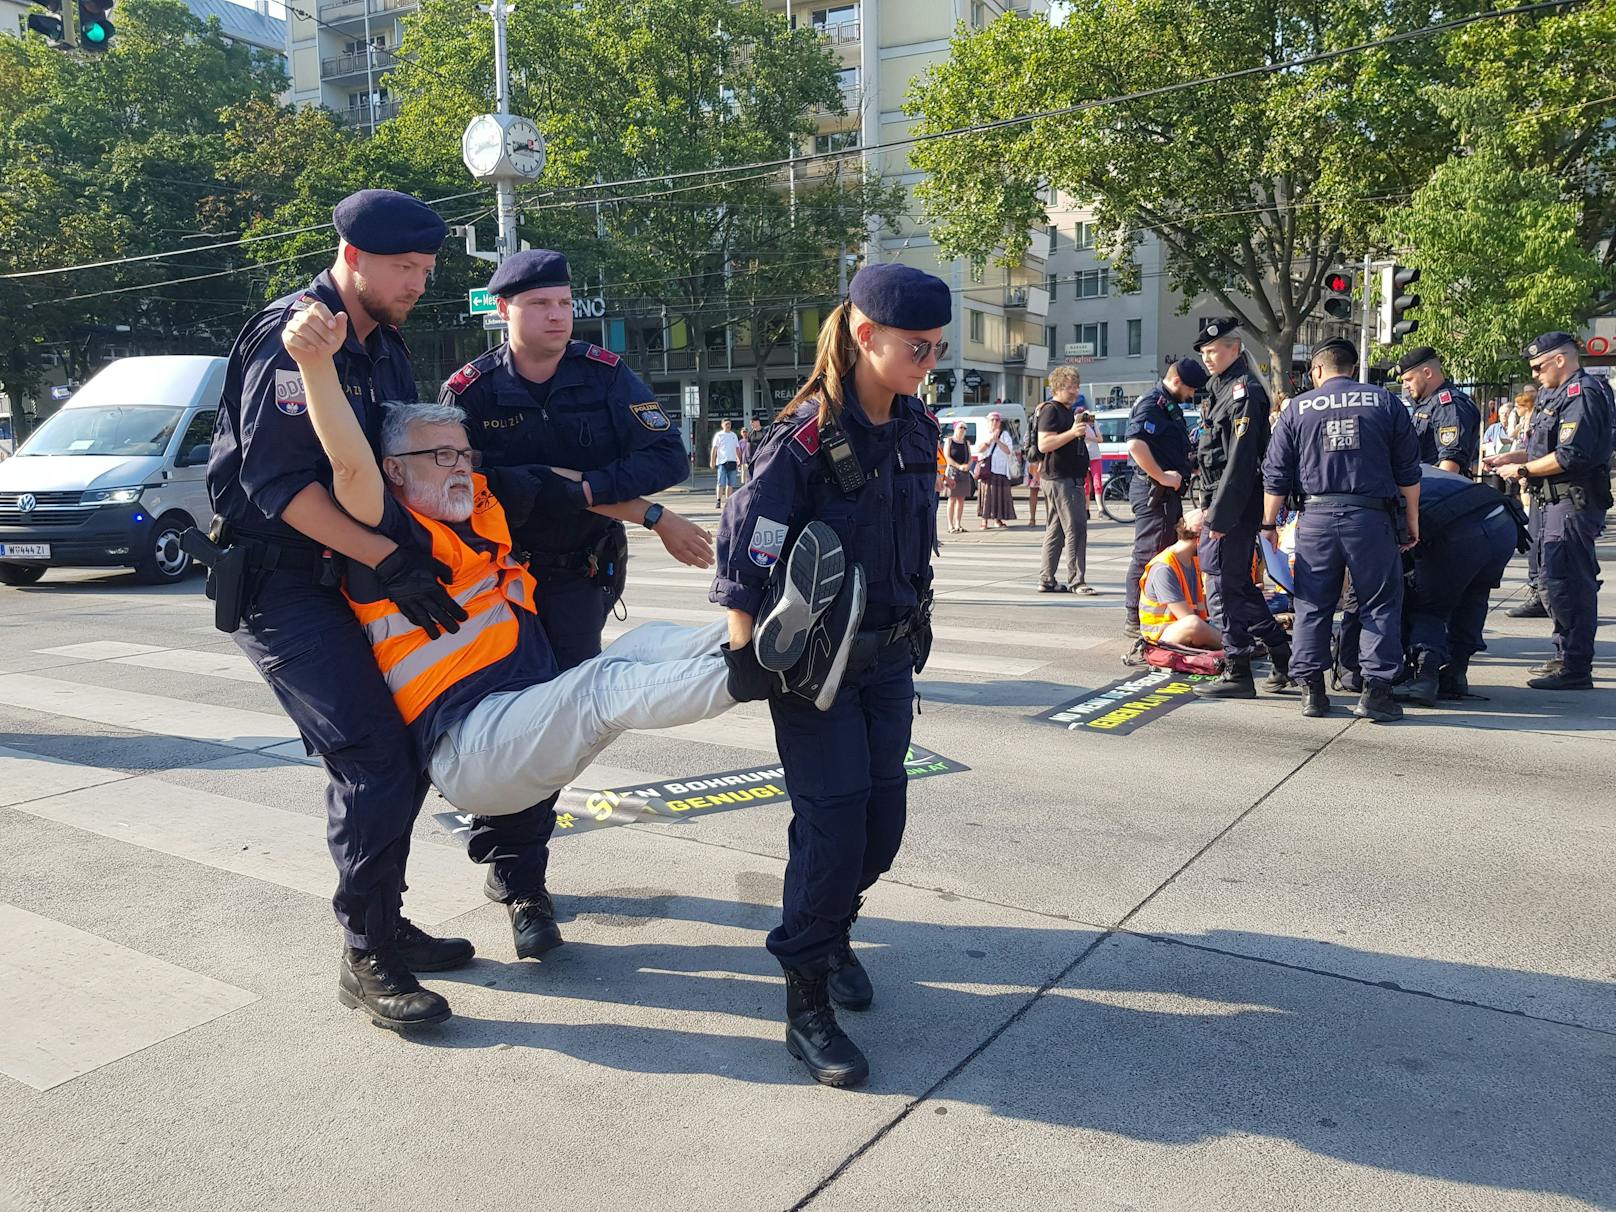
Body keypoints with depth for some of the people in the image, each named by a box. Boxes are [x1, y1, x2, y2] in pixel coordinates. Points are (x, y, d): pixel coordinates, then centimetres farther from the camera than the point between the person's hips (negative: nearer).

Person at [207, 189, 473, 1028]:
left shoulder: (383, 347, 12)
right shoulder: (292, 335, -16)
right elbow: (276, 480, -23)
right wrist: (389, 560, -27)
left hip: (345, 576, 9)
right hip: (277, 584, -9)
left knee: (406, 746, 9)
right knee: (371, 755, -15)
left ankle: (383, 921, 23)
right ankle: (366, 953, -2)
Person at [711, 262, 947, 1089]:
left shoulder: (916, 429, 3)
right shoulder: (806, 439, -20)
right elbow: (744, 553, -20)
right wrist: (749, 665, -19)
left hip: (889, 656, 7)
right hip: (816, 662, -6)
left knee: (883, 815, 7)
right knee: (833, 817, -8)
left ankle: (832, 929, 35)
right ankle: (806, 1005, 5)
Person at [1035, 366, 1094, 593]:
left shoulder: (1068, 411, 22)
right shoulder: (1051, 410, -9)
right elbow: (1044, 444, -21)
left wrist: (1081, 427, 20)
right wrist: (1072, 432, -27)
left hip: (1071, 478, 11)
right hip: (1060, 479, -11)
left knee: (1056, 530, 10)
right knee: (1076, 529, -13)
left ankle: (1046, 580, 14)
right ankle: (1076, 581, -12)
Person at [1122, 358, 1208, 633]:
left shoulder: (1172, 406, 20)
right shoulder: (1151, 404, -14)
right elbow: (1135, 443, -29)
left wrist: (1194, 467, 21)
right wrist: (1162, 476, -25)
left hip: (1169, 492, 11)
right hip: (1154, 493, -11)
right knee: (1149, 554, -7)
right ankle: (1135, 618, -2)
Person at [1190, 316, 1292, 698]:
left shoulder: (1244, 391, -13)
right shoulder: (1224, 389, 19)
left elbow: (1240, 462, -20)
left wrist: (1220, 515, -22)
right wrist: (1208, 508, 20)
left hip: (1234, 508, -10)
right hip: (1221, 505, 10)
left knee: (1224, 588, -5)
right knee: (1238, 586, 16)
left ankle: (1237, 674, 2)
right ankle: (1283, 657, 24)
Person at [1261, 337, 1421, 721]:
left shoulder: (1297, 408, 7)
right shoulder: (1385, 402, 7)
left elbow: (1275, 476, 6)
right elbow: (1408, 470, 8)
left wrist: (1269, 524, 13)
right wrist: (1412, 521, 15)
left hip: (1316, 517, 1)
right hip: (1372, 517, -1)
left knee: (1313, 606, 9)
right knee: (1380, 605, 6)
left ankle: (1312, 689, 10)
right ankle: (1376, 690, 2)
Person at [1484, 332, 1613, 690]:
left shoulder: (1584, 394, -14)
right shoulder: (1554, 395, 19)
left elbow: (1570, 456, -22)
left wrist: (1522, 469, -13)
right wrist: (1508, 458, 11)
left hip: (1573, 503, -11)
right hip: (1550, 500, 11)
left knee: (1566, 584, -11)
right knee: (1552, 581, 16)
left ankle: (1576, 669, -7)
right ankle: (1566, 656, 27)